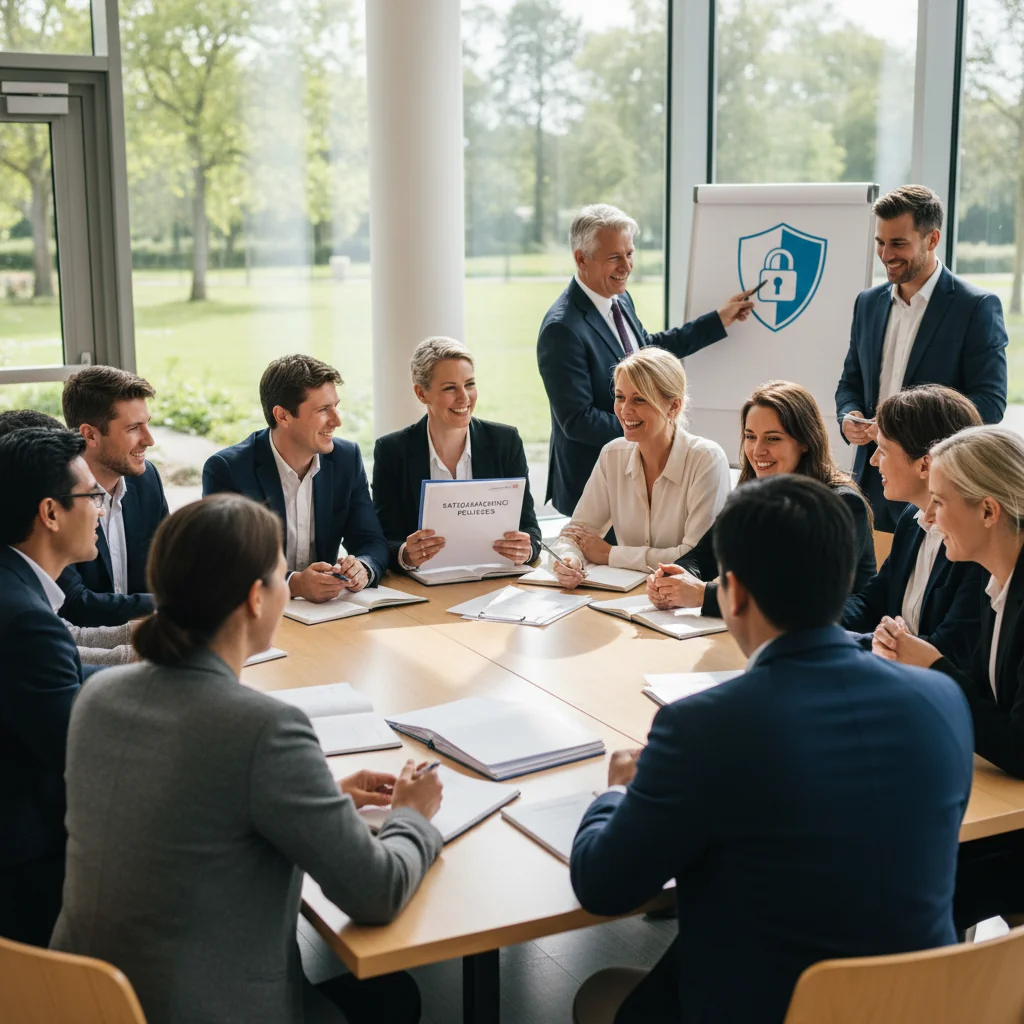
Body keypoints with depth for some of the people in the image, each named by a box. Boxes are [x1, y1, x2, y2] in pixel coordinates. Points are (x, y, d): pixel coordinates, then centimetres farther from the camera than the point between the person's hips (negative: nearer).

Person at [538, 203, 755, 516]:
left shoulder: (621, 299, 4)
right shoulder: (563, 328, -23)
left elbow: (647, 348, 21)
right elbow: (576, 420, -23)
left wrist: (719, 320, 19)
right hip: (591, 482, -8)